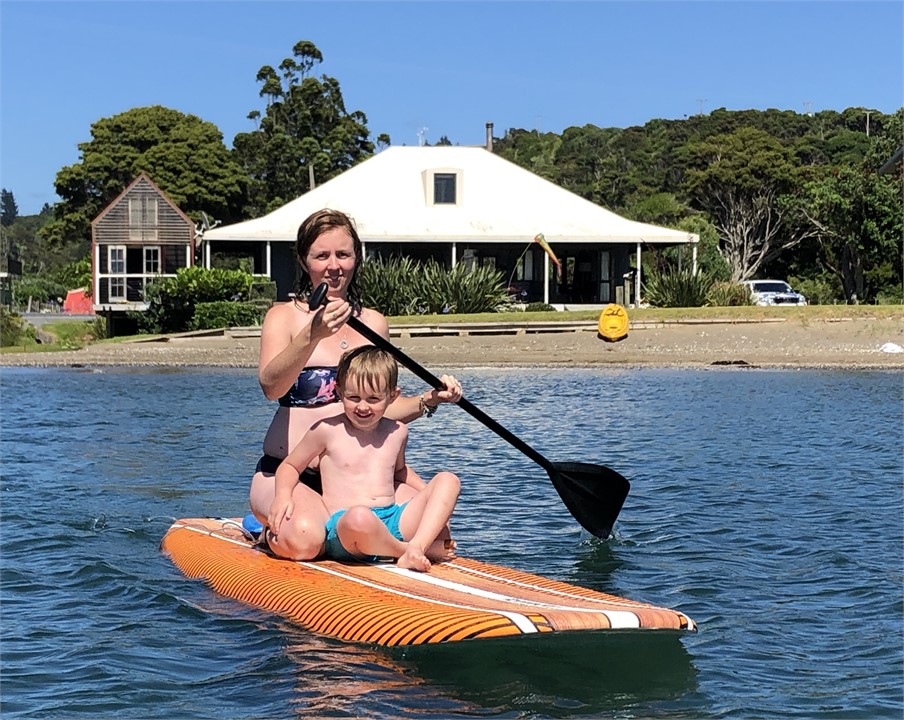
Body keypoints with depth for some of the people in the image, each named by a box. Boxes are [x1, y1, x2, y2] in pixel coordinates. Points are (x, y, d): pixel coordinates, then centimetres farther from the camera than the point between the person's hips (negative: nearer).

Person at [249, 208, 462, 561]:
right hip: (288, 472, -4)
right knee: (304, 538, -36)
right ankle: (275, 527, 3)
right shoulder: (284, 316, -4)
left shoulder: (373, 323, 11)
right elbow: (270, 386, -24)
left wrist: (427, 400, -2)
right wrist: (313, 335, -40)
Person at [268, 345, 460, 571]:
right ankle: (411, 550, -13)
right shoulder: (327, 430, 3)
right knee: (359, 516, -42)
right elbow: (289, 466, 12)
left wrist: (430, 498, 22)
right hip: (341, 528, -6)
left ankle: (416, 548, -27)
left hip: (393, 523, 6)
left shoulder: (397, 432, 16)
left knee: (448, 481, -6)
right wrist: (283, 495, -9)